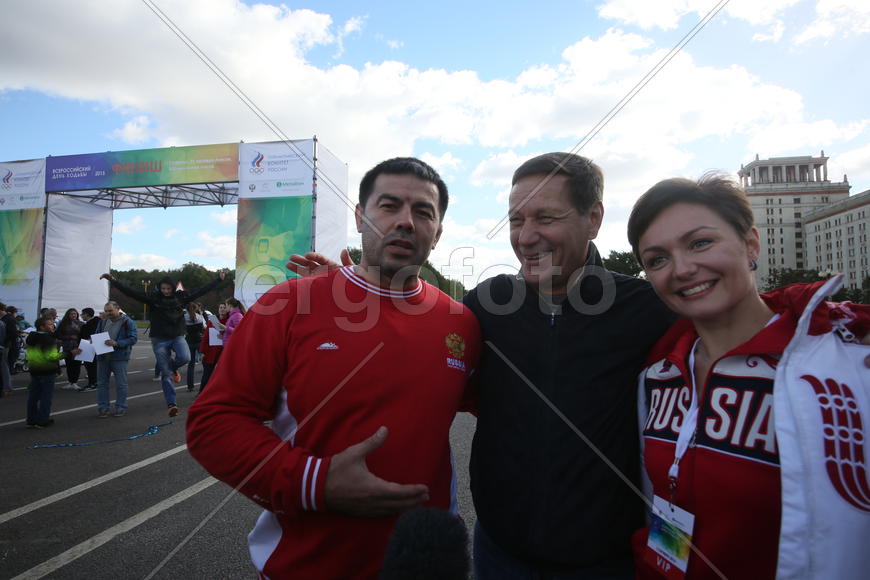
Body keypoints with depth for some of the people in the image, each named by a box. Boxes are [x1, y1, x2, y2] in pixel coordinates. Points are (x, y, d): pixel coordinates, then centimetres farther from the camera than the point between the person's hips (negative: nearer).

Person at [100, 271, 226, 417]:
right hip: (159, 340, -1)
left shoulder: (181, 297, 1)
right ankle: (171, 404, 9)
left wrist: (219, 279, 3)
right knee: (166, 373, 0)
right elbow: (132, 292, -9)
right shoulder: (153, 298, -3)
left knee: (185, 358, -27)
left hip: (177, 336, 1)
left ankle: (173, 367, 9)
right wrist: (114, 281, -18)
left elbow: (202, 290, 3)